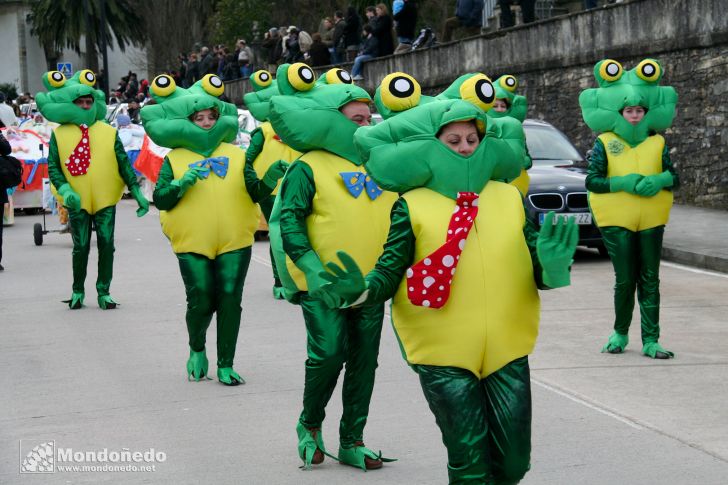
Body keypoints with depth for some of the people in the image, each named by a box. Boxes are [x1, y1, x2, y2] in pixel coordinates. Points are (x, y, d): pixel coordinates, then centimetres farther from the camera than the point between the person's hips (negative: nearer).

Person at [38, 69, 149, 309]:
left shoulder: (109, 132, 2)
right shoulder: (59, 134, -1)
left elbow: (124, 164, 4)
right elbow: (53, 167, -1)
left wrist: (137, 192, -3)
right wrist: (65, 190, -17)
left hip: (105, 199, 1)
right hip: (77, 202, -1)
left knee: (106, 245, 1)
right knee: (81, 247, 4)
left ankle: (104, 291, 13)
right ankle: (78, 291, 22)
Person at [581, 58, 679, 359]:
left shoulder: (657, 143, 8)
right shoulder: (604, 143, 0)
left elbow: (673, 178, 9)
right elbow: (592, 181, -4)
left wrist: (659, 180, -14)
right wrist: (623, 182, -17)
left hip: (651, 220, 3)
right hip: (617, 220, -3)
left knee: (650, 281, 2)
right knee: (624, 280, -3)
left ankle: (650, 340, 5)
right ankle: (620, 333, 19)